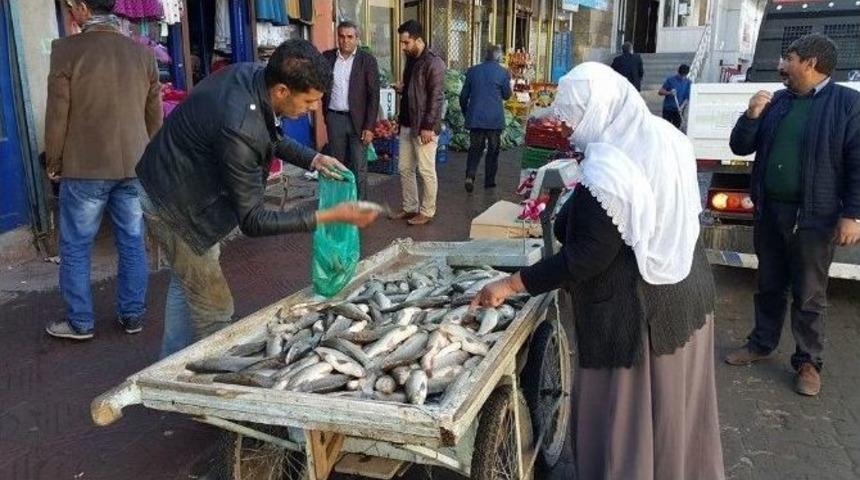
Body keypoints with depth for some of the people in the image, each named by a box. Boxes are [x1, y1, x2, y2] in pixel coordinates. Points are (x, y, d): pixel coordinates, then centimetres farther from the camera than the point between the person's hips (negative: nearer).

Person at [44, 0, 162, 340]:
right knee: (132, 244, 11)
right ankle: (132, 316, 20)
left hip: (85, 168, -4)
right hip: (134, 165, 4)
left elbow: (57, 115, -7)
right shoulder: (143, 52, 2)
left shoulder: (66, 50, -10)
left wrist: (53, 164, 6)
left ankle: (80, 322, 17)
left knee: (75, 248, 9)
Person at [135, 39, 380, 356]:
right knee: (215, 308, -1)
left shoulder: (252, 74, -13)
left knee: (186, 282, 24)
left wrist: (312, 159, -7)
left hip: (190, 186, 10)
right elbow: (253, 221, -32)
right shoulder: (239, 127, -39)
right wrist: (332, 216, -35)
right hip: (174, 203, -10)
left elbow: (270, 137, 9)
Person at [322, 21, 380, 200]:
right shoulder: (327, 57, 4)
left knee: (359, 168, 0)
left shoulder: (367, 60, -5)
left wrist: (369, 126, -12)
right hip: (334, 119, 3)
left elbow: (373, 95, -7)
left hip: (357, 120, -3)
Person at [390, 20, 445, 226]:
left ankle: (427, 212, 12)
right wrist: (401, 88, 3)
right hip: (407, 124, 9)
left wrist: (428, 126, -21)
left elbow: (436, 97, -17)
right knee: (404, 168, 13)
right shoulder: (411, 59, 13)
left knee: (426, 171, 1)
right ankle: (410, 208, 25)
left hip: (424, 126, -9)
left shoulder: (433, 62, -14)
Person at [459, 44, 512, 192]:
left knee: (475, 149, 9)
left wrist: (466, 113, 21)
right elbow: (506, 95, 5)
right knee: (493, 150, 11)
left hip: (475, 118, 2)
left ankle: (470, 176, -11)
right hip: (495, 119, -2)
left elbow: (463, 96, 7)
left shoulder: (472, 71, 3)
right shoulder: (503, 72, -5)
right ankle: (489, 180, 15)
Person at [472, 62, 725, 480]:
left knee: (628, 418, 10)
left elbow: (585, 258, -24)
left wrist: (510, 284, -18)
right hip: (687, 290, 9)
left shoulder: (607, 173, -26)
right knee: (673, 409, 26)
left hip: (639, 311, -9)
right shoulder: (664, 136, 0)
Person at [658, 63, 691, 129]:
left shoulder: (688, 83, 0)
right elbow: (660, 92, -4)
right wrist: (669, 93, -24)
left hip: (678, 110, 1)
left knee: (676, 128, 4)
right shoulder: (670, 80, -4)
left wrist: (681, 107, -18)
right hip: (668, 108, -1)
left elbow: (687, 97, -1)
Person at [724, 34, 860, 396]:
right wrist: (751, 116, -8)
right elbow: (741, 148, 10)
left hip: (814, 217, -5)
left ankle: (808, 362, 21)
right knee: (769, 286, 17)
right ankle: (761, 343, 33)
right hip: (769, 211, 5)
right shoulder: (776, 102, 8)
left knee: (809, 296, 7)